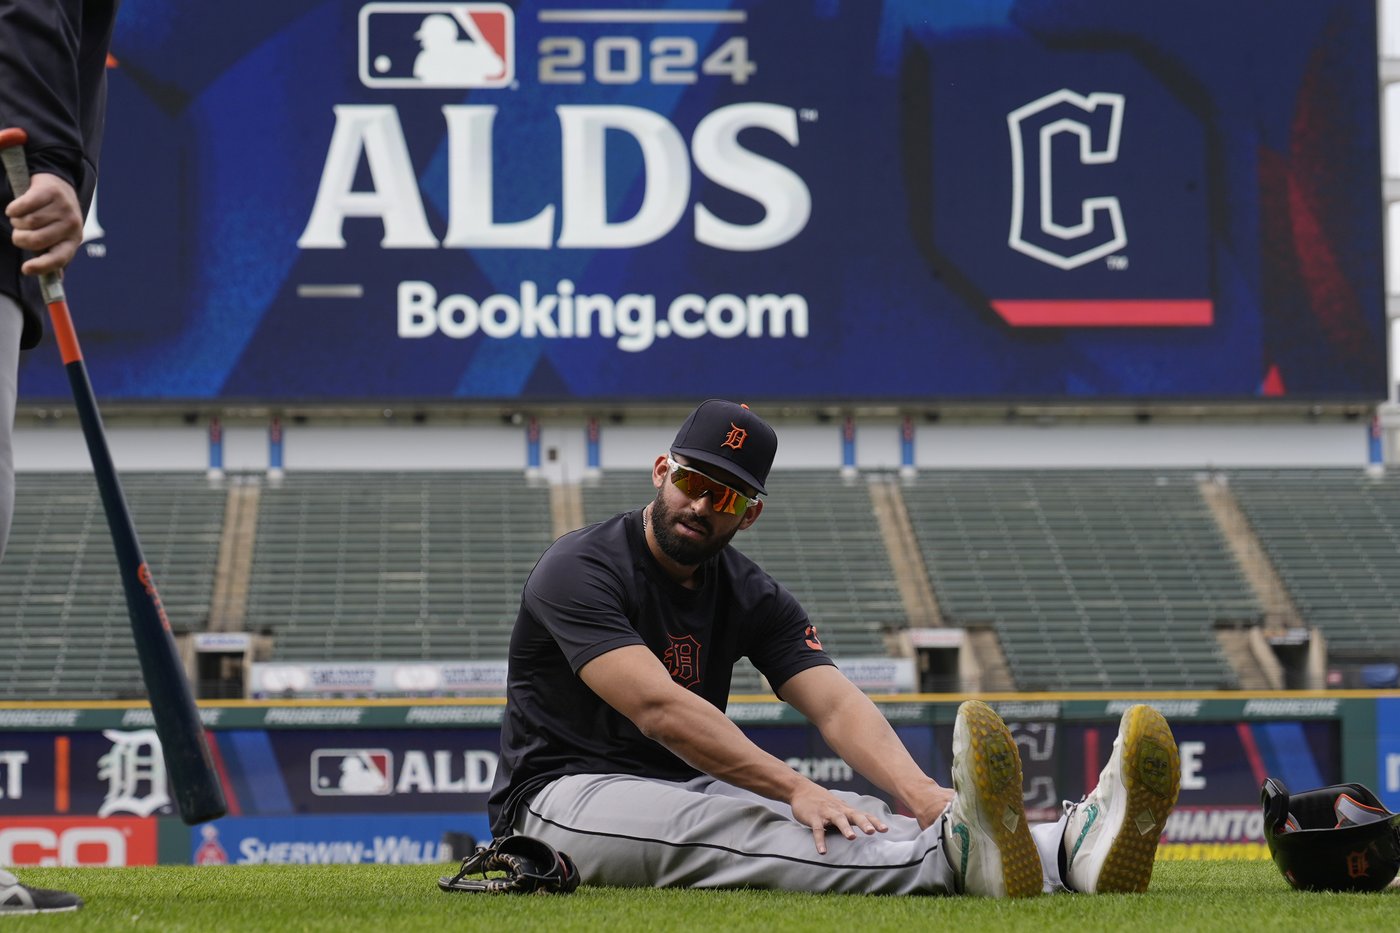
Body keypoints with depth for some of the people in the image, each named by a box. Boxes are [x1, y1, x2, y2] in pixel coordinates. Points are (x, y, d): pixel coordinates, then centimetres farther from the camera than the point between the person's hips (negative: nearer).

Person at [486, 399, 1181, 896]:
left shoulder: (752, 598, 8)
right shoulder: (580, 571, -12)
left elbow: (834, 704, -9)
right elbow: (658, 706, -27)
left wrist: (921, 795, -30)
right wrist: (797, 791, -37)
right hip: (565, 797, -6)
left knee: (851, 818, -22)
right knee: (713, 822, -37)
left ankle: (1068, 851, -47)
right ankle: (956, 858, -64)